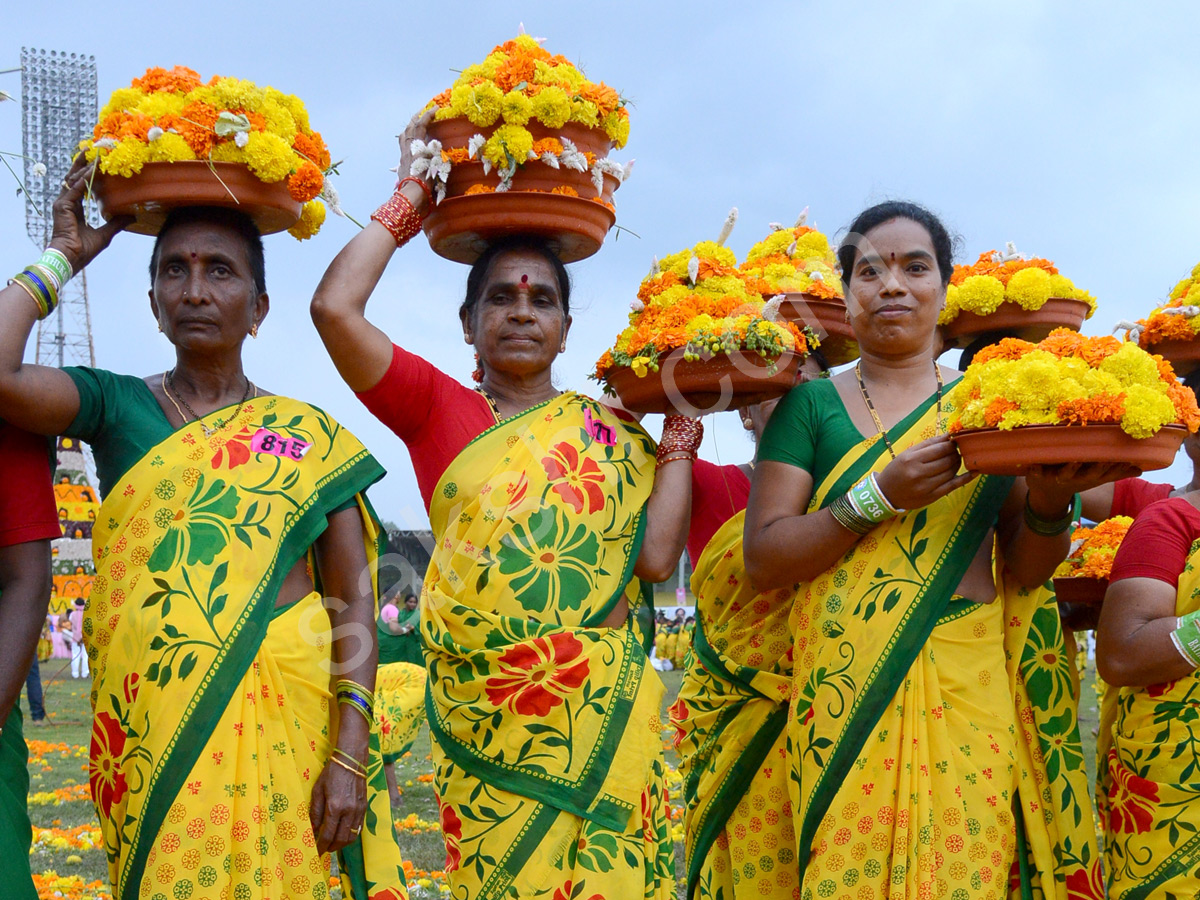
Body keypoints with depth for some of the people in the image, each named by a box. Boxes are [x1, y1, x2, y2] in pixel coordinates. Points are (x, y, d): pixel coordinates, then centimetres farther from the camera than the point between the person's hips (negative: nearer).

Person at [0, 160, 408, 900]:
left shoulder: (312, 438, 5)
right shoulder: (117, 407, 7)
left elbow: (354, 605, 2)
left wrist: (351, 755, -8)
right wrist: (63, 257, 2)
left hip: (280, 723, 0)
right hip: (149, 728, 1)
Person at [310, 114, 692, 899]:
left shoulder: (610, 431, 10)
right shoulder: (436, 409, 6)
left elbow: (658, 555, -3)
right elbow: (335, 308, -7)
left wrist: (682, 427, 4)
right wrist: (411, 199, 3)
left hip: (603, 707, 1)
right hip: (481, 715, -1)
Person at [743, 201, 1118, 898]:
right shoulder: (811, 405, 6)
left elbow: (1024, 570, 10)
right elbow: (763, 560, -2)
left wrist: (1049, 502, -11)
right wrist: (880, 497, -13)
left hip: (971, 698, 1)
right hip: (845, 698, -1)